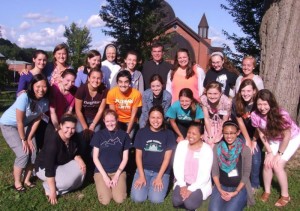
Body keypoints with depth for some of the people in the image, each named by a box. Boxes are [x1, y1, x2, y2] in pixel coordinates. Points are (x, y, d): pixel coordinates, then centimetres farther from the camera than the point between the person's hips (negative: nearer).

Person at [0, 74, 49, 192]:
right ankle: (17, 182, 7)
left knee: (33, 152, -3)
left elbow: (37, 120, -5)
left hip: (25, 125, 5)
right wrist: (23, 140, -15)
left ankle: (27, 180, 17)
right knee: (23, 154, -13)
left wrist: (29, 138, -6)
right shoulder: (24, 97, -33)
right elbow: (19, 121, -25)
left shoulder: (44, 100, -16)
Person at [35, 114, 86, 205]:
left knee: (81, 168, -16)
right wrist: (52, 191, -30)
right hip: (44, 168, -7)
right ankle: (48, 187, -3)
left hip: (63, 164, 7)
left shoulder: (73, 137, -12)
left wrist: (79, 160, -19)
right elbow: (49, 168, -33)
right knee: (68, 180, -30)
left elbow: (75, 153, 6)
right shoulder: (52, 141, -34)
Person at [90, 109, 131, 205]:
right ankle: (103, 184, 11)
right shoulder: (99, 134, 0)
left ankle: (116, 183, 10)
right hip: (101, 171, 0)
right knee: (105, 201, -18)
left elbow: (125, 158, 3)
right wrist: (104, 176, -9)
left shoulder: (124, 135, 2)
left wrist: (117, 174, -8)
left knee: (119, 199, -19)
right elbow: (95, 157, -1)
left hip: (118, 171, 0)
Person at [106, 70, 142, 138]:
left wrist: (127, 132, -14)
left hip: (130, 121, -1)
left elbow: (133, 115, -14)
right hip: (117, 120, 1)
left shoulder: (136, 94, -22)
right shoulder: (111, 92, -20)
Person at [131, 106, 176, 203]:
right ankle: (147, 184, 12)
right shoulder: (141, 132, 1)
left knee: (156, 199, -21)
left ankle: (156, 184, 10)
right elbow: (138, 155, 2)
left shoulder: (168, 134, -2)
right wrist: (141, 175, -8)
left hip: (162, 171, -1)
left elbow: (167, 157, -4)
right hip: (143, 169, 1)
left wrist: (159, 177, -11)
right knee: (137, 198, -18)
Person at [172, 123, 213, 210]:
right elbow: (177, 166, -3)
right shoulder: (182, 144, -1)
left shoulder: (207, 149, -10)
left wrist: (190, 189, -20)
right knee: (176, 201, -23)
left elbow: (205, 175, -13)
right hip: (183, 182, 2)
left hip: (200, 184, -2)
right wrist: (182, 185, -14)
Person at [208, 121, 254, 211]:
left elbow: (246, 174, -5)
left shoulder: (245, 149, -5)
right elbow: (214, 171, 1)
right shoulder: (217, 148, 1)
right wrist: (220, 190, -10)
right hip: (221, 186, 2)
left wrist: (235, 192, -13)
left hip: (239, 187, -2)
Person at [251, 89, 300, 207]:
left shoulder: (282, 115, -36)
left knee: (277, 165, -13)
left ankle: (285, 196, 7)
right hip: (274, 139, 4)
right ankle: (267, 191, 17)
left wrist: (279, 154, -16)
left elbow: (286, 136, -22)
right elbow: (262, 134, -10)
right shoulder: (255, 115, -25)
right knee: (267, 164, -7)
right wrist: (269, 152, -11)